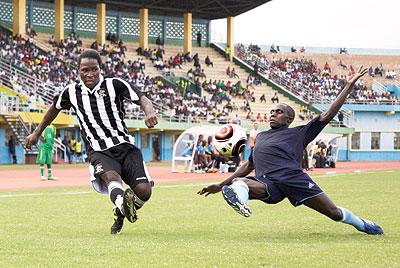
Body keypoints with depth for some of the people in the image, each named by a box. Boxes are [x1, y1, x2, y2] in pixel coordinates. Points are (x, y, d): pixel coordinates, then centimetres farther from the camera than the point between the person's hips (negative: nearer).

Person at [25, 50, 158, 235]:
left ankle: (121, 212, 15)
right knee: (111, 176, -36)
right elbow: (55, 108, 30)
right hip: (98, 152, 0)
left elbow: (141, 99, -2)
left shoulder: (114, 84, 2)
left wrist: (149, 112, -27)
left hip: (124, 146, 1)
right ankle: (122, 199, -69)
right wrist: (36, 133, 39)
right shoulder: (71, 92, 10)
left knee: (143, 191, -15)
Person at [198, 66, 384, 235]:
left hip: (293, 177, -3)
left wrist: (348, 87, 7)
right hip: (267, 183, 3)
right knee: (237, 182, -30)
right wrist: (220, 185, 40)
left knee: (335, 213, -6)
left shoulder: (298, 133, 17)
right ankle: (239, 194, -63)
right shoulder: (261, 137, 34)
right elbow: (249, 166, 41)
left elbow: (328, 115, 11)